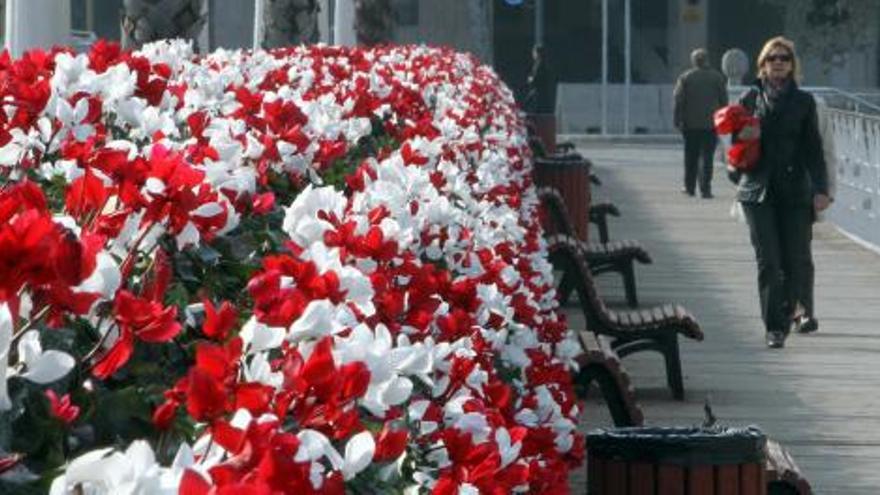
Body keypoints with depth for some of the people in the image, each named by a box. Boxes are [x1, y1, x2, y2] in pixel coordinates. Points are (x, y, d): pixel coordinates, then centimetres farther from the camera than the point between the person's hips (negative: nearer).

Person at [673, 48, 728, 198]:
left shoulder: (685, 77, -1)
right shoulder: (717, 77, 2)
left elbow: (678, 101, -3)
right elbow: (724, 101, 2)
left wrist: (677, 121, 1)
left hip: (690, 124, 0)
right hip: (711, 124, 0)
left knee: (691, 157, 12)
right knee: (707, 157, -1)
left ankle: (689, 187, 18)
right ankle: (705, 188, -10)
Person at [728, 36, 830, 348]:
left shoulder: (803, 101, 7)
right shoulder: (751, 99, 7)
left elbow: (813, 148, 5)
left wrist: (820, 189, -3)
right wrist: (738, 178, 0)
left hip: (795, 191, 0)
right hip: (758, 191, 0)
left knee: (797, 260, -1)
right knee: (768, 261, -7)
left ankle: (802, 310, 24)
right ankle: (774, 328, -3)